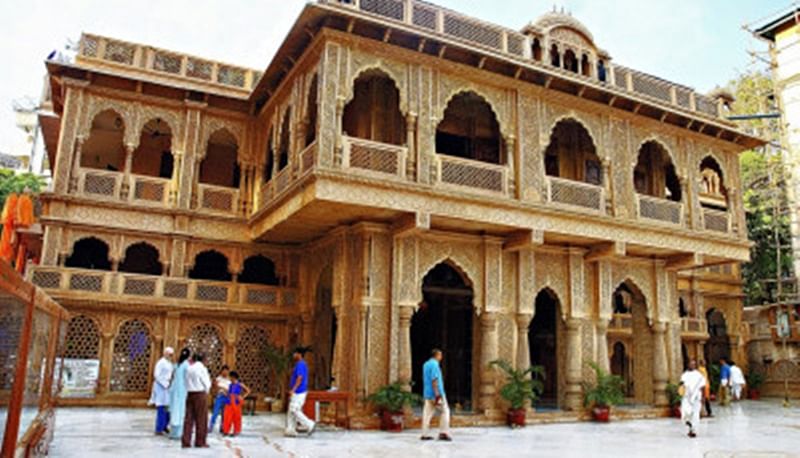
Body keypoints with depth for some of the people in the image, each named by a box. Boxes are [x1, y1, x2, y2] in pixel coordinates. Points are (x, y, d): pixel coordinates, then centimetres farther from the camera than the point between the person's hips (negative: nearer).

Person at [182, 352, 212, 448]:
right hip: (201, 394, -6)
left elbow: (187, 383, 8)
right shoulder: (202, 368, -9)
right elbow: (206, 383, -6)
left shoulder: (189, 368, 9)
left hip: (190, 394, 6)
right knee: (201, 419, 3)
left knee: (188, 418, 7)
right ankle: (200, 441, 7)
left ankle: (186, 441, 7)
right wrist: (206, 391, 11)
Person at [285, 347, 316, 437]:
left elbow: (300, 378, -26)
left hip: (298, 393, -10)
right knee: (292, 411, 10)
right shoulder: (302, 364, 15)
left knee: (294, 411, -9)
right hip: (298, 392, 10)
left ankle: (310, 425, -7)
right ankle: (291, 431, 11)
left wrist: (293, 390, -28)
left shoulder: (300, 365, -16)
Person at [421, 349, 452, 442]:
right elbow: (434, 380, -20)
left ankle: (425, 434, 4)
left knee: (427, 413, 6)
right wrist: (437, 395, -22)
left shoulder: (426, 364, 14)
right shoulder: (435, 364, -13)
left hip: (427, 393, 8)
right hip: (437, 393, -8)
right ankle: (443, 433, -2)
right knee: (444, 411, 2)